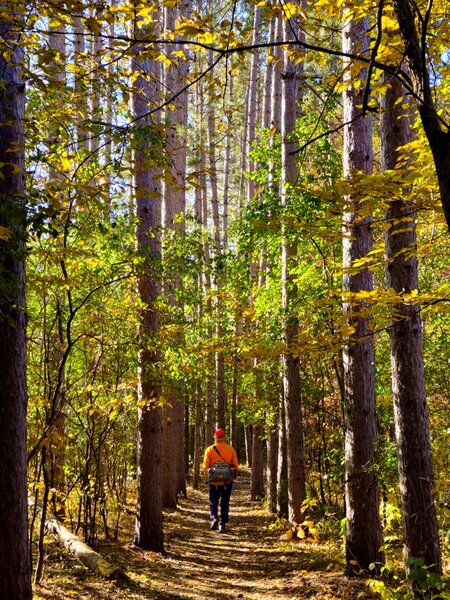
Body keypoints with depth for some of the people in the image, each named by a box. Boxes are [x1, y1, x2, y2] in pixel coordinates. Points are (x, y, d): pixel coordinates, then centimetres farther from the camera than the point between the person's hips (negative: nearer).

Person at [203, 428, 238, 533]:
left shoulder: (210, 450, -6)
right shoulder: (231, 449, -2)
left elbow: (205, 466, -5)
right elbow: (235, 466, 0)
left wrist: (207, 478, 9)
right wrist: (234, 476, 14)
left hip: (214, 481, -1)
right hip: (227, 481, 1)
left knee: (213, 501, 15)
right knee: (225, 503, 9)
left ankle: (214, 518, -7)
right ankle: (222, 524, 6)